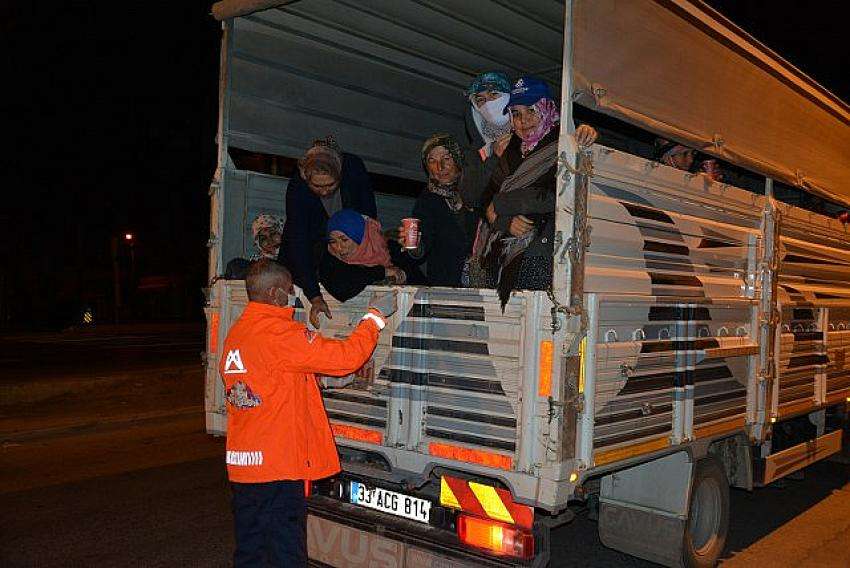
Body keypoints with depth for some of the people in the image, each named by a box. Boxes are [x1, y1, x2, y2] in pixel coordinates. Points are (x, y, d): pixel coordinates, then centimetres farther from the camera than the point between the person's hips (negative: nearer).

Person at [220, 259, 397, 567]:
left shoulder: (235, 333, 10)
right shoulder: (280, 333, -17)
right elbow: (345, 357, -18)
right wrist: (376, 315, -5)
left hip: (240, 463, 9)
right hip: (279, 465, -8)